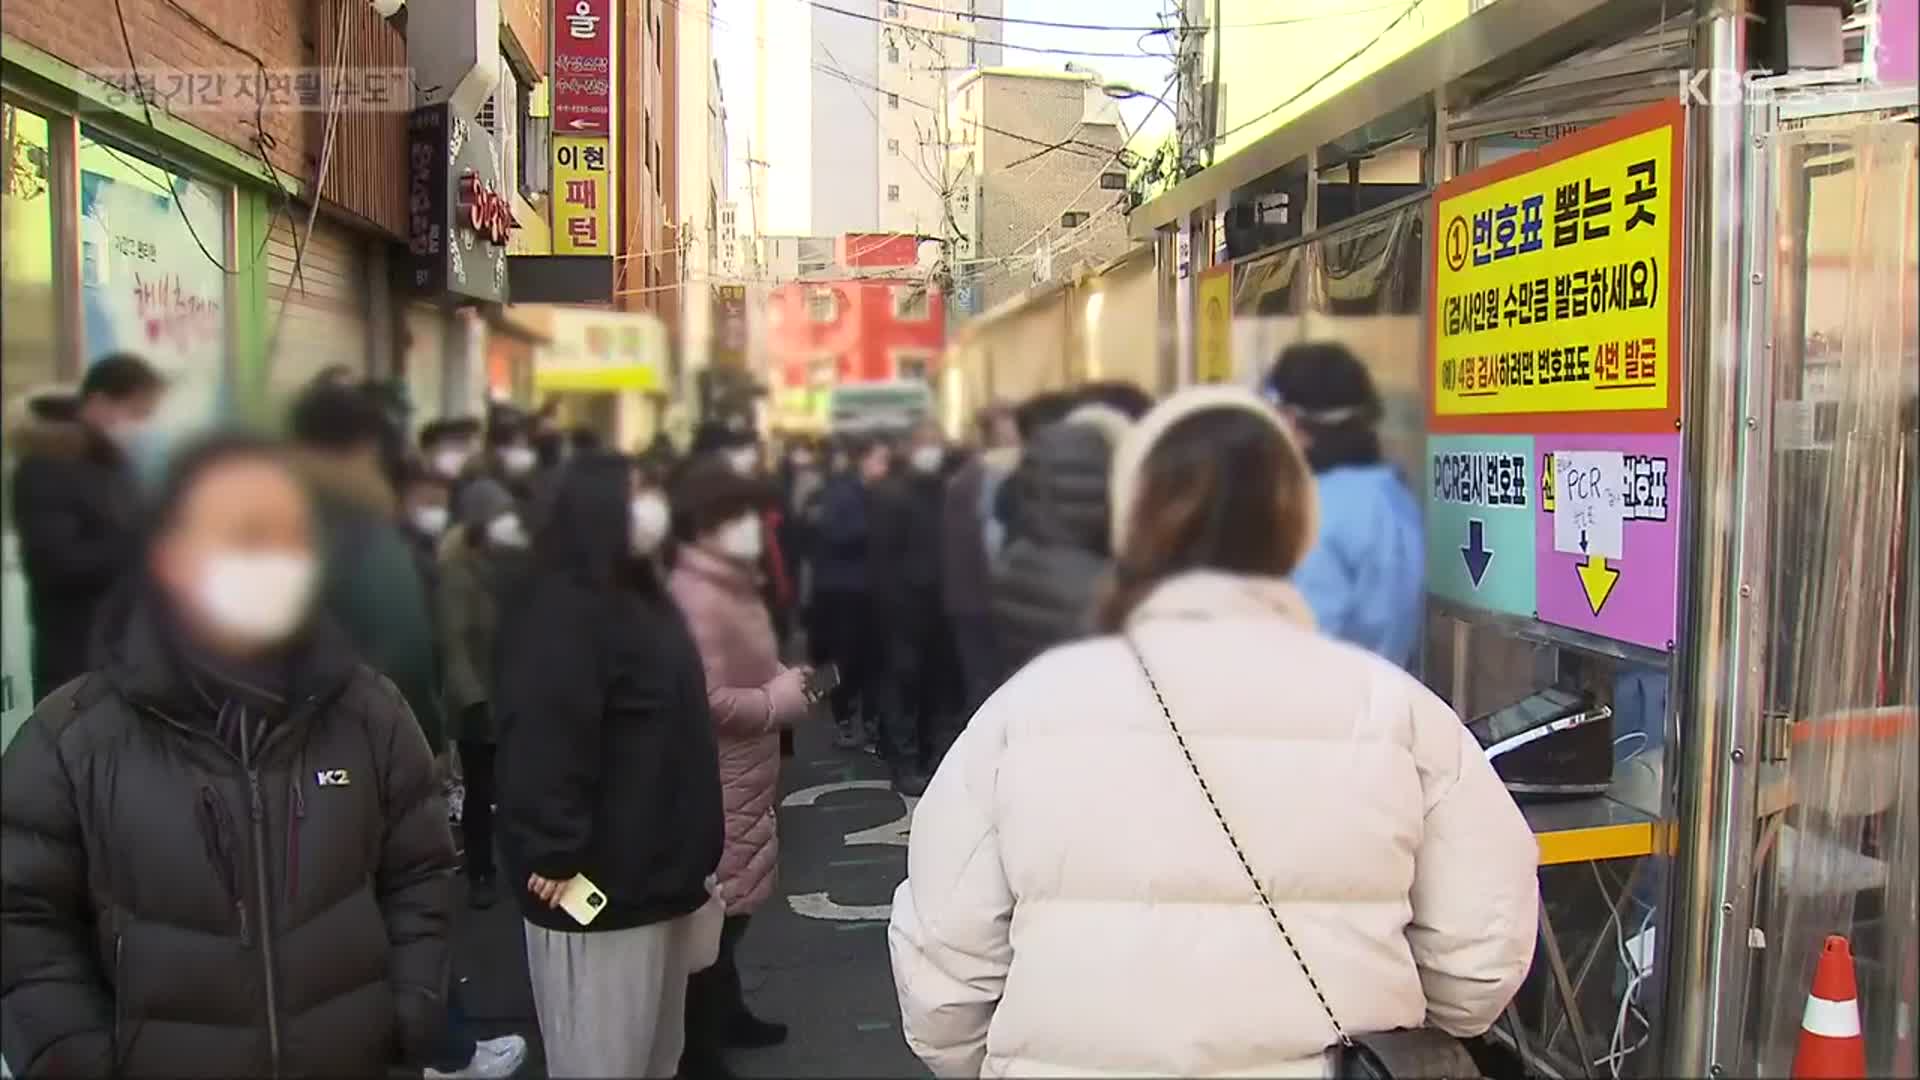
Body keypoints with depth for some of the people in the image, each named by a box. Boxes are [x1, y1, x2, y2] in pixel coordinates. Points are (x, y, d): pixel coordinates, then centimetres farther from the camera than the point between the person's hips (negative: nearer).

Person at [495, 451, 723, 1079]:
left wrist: (690, 852, 23)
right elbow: (540, 742, -26)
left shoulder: (636, 598, 16)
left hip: (656, 866, 10)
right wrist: (554, 856, -27)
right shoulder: (562, 609, -18)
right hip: (600, 879, -10)